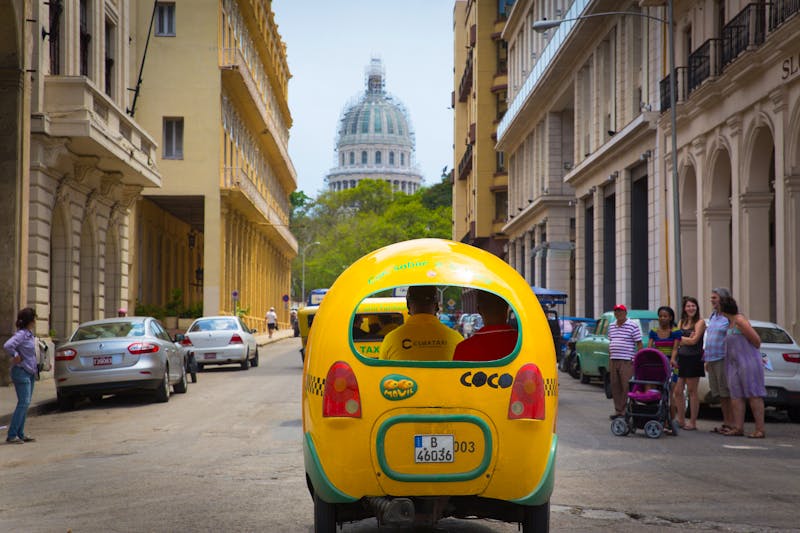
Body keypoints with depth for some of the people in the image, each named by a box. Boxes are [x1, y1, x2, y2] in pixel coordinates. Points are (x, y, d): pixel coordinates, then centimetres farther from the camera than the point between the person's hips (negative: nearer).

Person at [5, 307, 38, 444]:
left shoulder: (30, 334, 10)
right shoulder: (21, 334, -17)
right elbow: (8, 345, -33)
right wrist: (15, 356, -18)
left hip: (30, 373, 9)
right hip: (21, 372, -9)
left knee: (25, 403, 11)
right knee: (23, 403, -10)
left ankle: (20, 434, 17)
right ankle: (11, 435, -7)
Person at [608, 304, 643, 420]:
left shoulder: (633, 326, -4)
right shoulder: (611, 326, 16)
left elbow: (639, 344, -5)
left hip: (627, 361, -6)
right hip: (613, 361, 6)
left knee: (627, 387, -7)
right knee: (615, 387, 8)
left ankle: (626, 411, -4)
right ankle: (618, 410, 15)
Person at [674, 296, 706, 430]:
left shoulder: (700, 322, -4)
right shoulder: (682, 322, 15)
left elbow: (693, 341, -13)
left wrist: (680, 338, 1)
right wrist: (673, 358, -4)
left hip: (693, 359, -6)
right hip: (681, 359, 6)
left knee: (692, 391, 0)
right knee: (678, 391, 4)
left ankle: (693, 422, 6)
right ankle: (681, 420, 14)